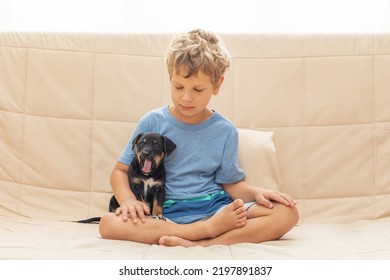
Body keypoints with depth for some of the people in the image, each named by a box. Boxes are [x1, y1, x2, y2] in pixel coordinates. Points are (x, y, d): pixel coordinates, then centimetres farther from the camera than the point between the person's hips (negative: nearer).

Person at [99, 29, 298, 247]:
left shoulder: (225, 131, 6)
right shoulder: (152, 122, 2)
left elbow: (232, 183, 10)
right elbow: (121, 170, 6)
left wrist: (256, 192, -11)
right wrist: (127, 199, -14)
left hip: (213, 207, 2)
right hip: (165, 213, -1)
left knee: (287, 213, -21)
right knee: (109, 223, -31)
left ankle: (197, 243, -32)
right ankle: (206, 229, -29)